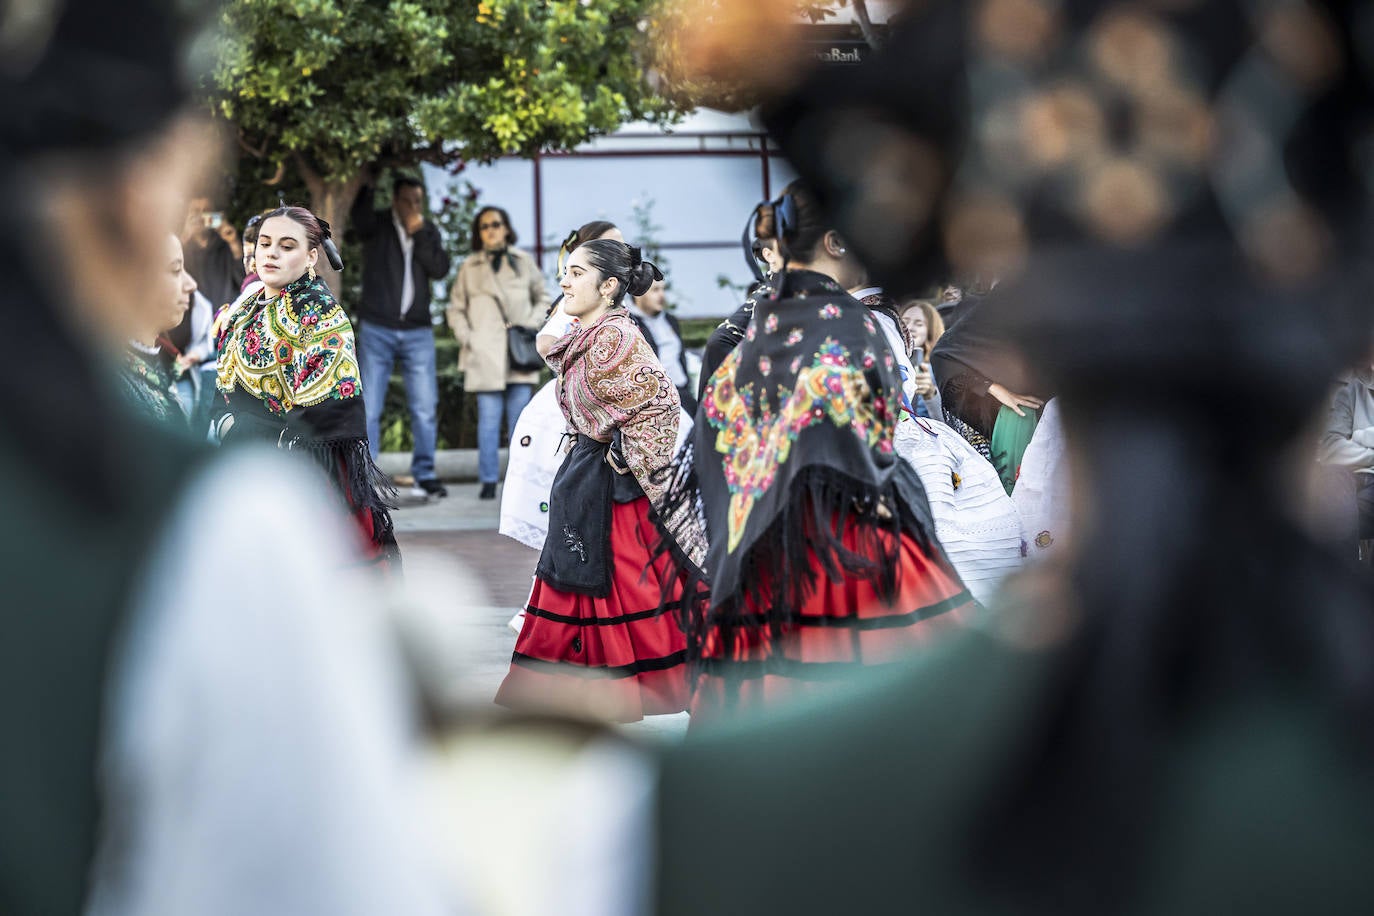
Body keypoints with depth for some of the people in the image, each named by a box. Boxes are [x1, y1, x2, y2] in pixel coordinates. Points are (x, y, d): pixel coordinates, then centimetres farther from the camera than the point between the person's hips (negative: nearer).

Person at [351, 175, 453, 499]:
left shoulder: (429, 231, 10)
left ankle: (425, 475, 11)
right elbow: (359, 218, -23)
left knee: (425, 408, 1)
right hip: (377, 329, -2)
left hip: (418, 331, 3)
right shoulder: (377, 225, 1)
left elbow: (440, 269, -5)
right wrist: (368, 185, -31)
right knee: (368, 408, -4)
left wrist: (419, 234, -11)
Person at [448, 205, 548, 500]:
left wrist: (532, 324, 2)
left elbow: (542, 298, 18)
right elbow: (456, 308, 11)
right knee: (489, 419, -4)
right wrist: (467, 338, -1)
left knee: (521, 418, 1)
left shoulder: (524, 263, 11)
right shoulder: (470, 267, 8)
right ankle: (488, 481, -1)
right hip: (485, 354, -1)